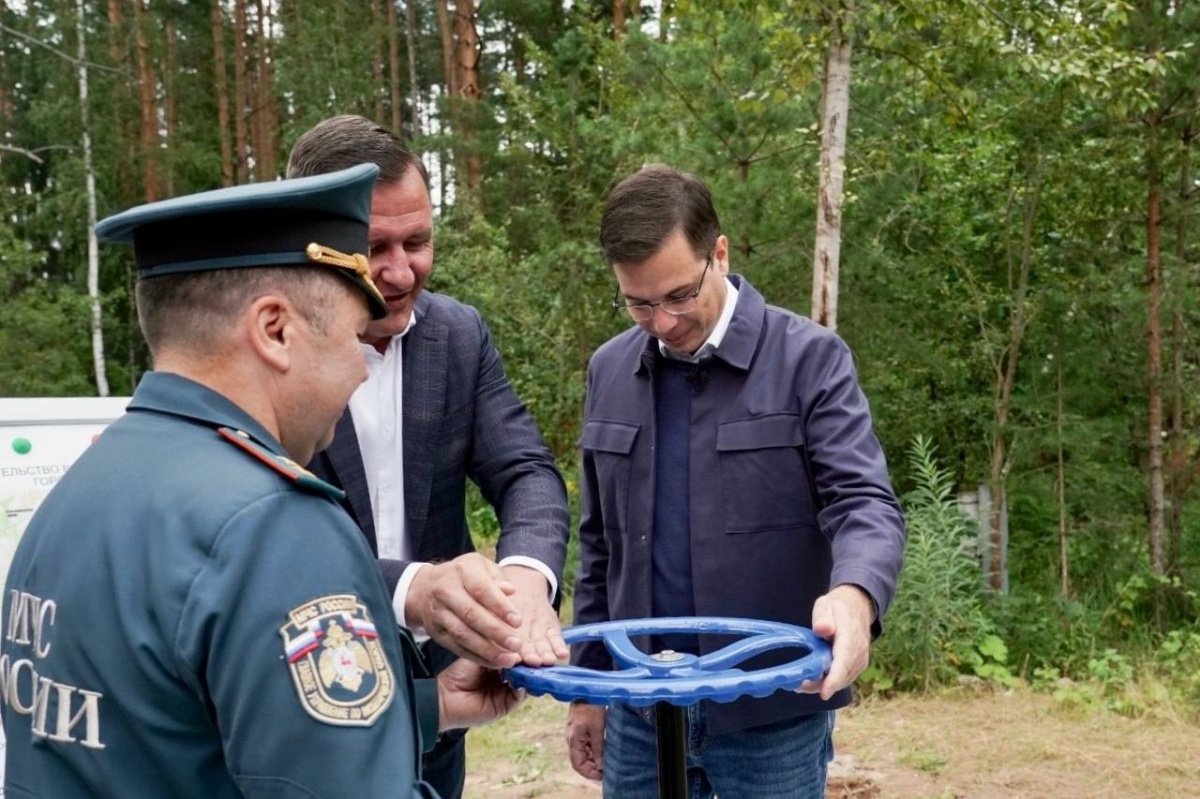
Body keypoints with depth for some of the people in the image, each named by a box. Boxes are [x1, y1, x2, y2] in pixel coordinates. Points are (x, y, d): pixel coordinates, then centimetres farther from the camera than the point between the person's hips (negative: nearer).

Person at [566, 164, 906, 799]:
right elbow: (600, 543, 12)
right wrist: (587, 684, 12)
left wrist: (853, 593, -35)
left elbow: (865, 502, -14)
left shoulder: (810, 358, -8)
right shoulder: (609, 370, 6)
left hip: (773, 711, -3)